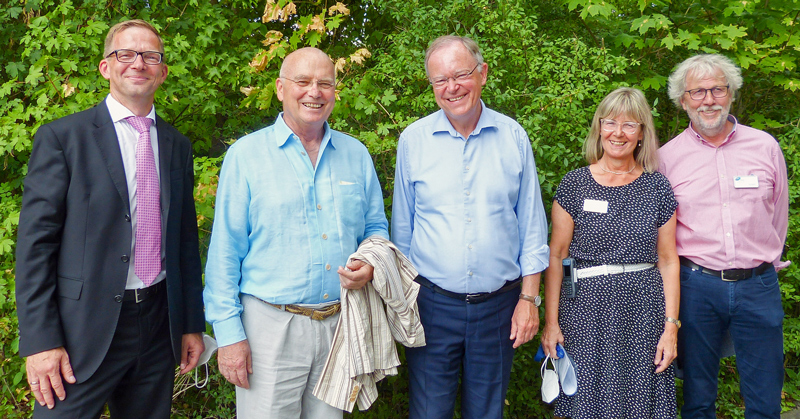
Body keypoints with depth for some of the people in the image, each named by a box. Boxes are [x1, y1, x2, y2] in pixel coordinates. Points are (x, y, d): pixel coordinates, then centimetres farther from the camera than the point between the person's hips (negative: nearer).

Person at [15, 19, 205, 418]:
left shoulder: (177, 145, 9)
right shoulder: (61, 137, -4)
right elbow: (35, 242, -7)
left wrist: (192, 324, 11)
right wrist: (41, 341, -12)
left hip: (159, 324, 4)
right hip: (85, 327, -4)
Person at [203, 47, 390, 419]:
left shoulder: (356, 154, 7)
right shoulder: (246, 154, -3)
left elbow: (376, 227, 15)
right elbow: (225, 251, -5)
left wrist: (371, 264, -8)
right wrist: (228, 332, -9)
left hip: (341, 323, 4)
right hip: (270, 325, -3)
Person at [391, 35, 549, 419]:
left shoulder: (513, 136, 0)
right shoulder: (413, 139, -1)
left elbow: (532, 226, 4)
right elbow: (401, 227, 6)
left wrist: (529, 298, 1)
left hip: (498, 306, 1)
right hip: (432, 302, 0)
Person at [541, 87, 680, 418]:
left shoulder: (658, 187, 4)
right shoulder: (574, 184, 0)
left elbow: (668, 260, 5)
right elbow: (556, 257, -1)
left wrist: (671, 326, -1)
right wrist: (551, 323, -5)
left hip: (643, 311, 1)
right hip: (586, 308, -1)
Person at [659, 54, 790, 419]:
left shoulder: (765, 146, 5)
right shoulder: (666, 156, 0)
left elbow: (779, 213, 14)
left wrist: (766, 265, 15)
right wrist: (686, 271, 3)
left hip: (759, 284, 2)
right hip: (695, 286, -1)